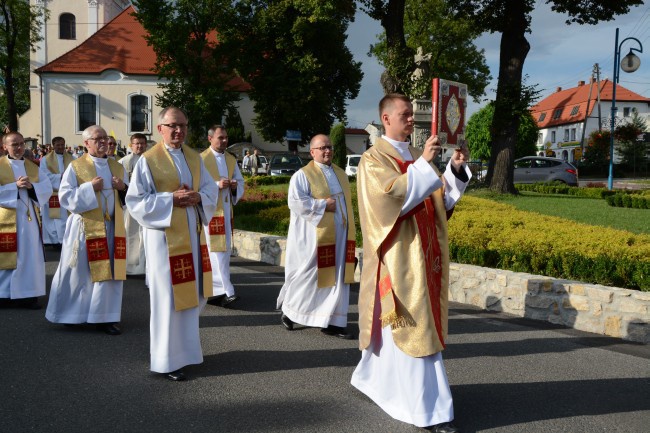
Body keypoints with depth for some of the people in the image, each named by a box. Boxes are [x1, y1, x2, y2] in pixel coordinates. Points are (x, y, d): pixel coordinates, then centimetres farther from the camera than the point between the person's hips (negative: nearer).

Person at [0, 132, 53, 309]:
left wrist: (31, 186, -14)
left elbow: (47, 190, 3)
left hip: (28, 217, 4)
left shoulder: (33, 167, 10)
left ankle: (27, 294, 12)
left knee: (30, 256, 5)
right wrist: (16, 186, -19)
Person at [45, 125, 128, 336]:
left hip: (111, 227, 4)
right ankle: (72, 314, 23)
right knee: (80, 272, 5)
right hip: (84, 227, -3)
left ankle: (105, 317, 11)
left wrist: (124, 188, -10)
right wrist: (89, 188, -18)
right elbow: (65, 197, -8)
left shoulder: (117, 167, 10)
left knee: (109, 273, 3)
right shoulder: (75, 167, -2)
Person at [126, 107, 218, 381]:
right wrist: (171, 199, -19)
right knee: (168, 297, 0)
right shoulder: (148, 160, -8)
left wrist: (197, 197, -10)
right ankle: (167, 361, 14)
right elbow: (135, 201, -11)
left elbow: (211, 189, 12)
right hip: (164, 235, -6)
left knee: (194, 293, 12)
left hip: (192, 234, 6)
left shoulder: (194, 157, 9)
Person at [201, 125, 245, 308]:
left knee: (225, 250, 9)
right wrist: (217, 185, -23)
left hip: (227, 210, 7)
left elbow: (241, 181, 18)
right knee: (215, 252, -10)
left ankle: (215, 289, 19)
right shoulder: (202, 159, -8)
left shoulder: (231, 159, 13)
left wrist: (235, 187, -5)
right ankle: (225, 291, -12)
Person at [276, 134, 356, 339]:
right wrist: (323, 205, -17)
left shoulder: (341, 174, 15)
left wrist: (349, 228, 15)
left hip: (339, 235, 6)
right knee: (308, 276, 3)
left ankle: (332, 322, 8)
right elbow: (296, 202, -16)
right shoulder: (303, 175, -5)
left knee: (337, 278, 3)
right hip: (315, 236, -6)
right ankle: (289, 309, 25)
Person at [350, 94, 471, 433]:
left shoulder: (416, 157, 15)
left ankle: (374, 377, 33)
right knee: (413, 329, -7)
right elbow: (392, 195, -22)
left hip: (422, 254, 8)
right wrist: (423, 164, -24)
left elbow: (442, 201, 10)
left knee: (394, 327, 14)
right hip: (399, 256, -8)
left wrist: (455, 169, -5)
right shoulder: (374, 159, -6)